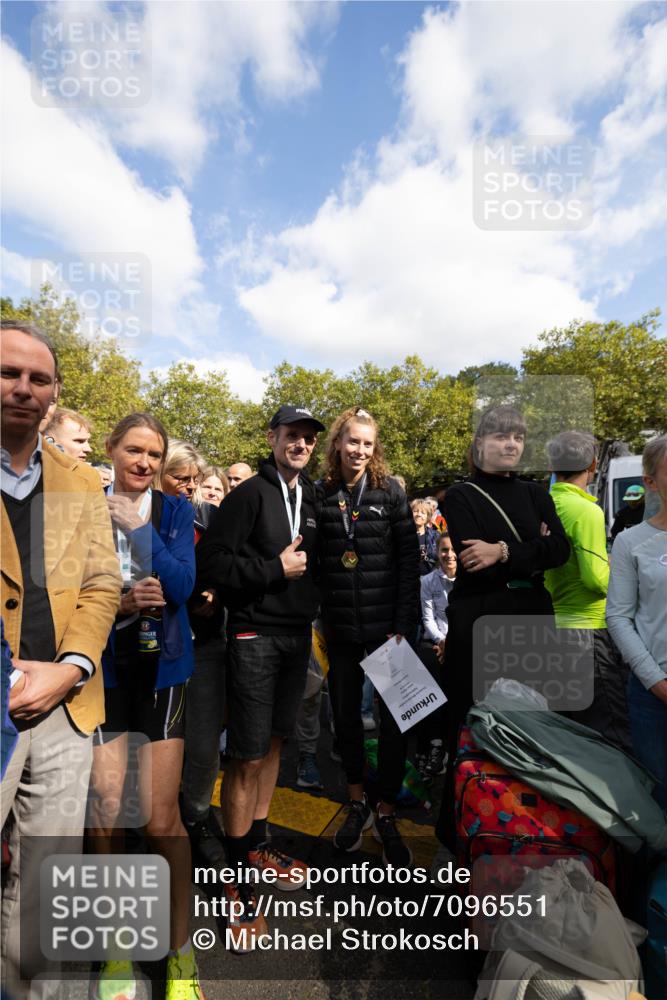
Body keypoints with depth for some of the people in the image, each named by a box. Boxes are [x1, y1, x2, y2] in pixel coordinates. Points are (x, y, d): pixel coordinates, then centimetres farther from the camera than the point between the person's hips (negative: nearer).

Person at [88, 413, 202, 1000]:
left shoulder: (173, 510, 2)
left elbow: (182, 586, -10)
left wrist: (140, 527, -17)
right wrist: (117, 605, -18)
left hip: (161, 668, 0)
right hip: (103, 669, 1)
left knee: (162, 820, 2)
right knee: (103, 821, 6)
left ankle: (181, 950, 26)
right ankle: (117, 949, 33)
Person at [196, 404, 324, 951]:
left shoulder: (312, 498, 9)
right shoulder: (250, 494, -10)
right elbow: (212, 561, -16)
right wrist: (274, 569, -17)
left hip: (298, 634, 7)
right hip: (256, 635, -6)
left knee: (274, 742, 18)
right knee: (247, 757, 0)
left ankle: (258, 846, 37)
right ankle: (238, 876, 20)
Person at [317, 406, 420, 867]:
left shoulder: (390, 492, -3)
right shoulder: (321, 495, 1)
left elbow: (409, 560, -5)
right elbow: (314, 562, 3)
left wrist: (404, 623, -10)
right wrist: (319, 621, -1)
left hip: (386, 623, -2)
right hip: (340, 626, 2)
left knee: (394, 716, 7)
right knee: (345, 712, 15)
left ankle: (386, 814, 27)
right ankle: (358, 802, 37)